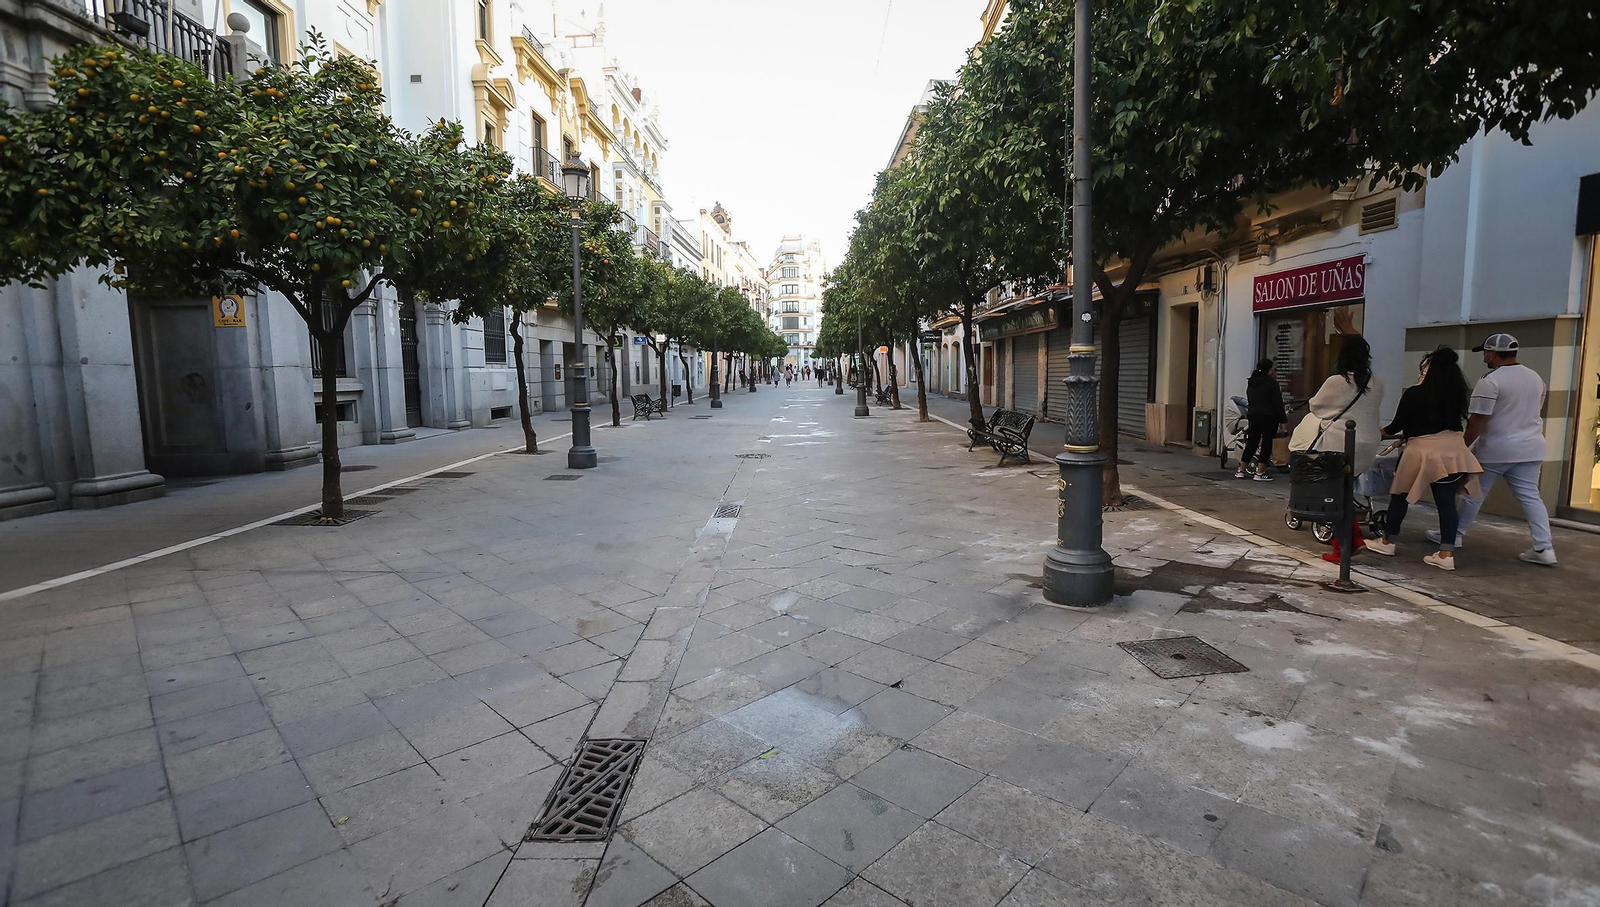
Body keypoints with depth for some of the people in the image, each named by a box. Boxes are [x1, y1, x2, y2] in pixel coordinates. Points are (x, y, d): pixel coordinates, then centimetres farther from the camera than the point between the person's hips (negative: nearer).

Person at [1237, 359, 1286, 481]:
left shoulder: (1252, 382, 12)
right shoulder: (1271, 382, -10)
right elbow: (1277, 403, -12)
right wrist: (1282, 419, -9)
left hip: (1252, 416, 7)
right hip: (1268, 417, -6)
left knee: (1251, 443, 12)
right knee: (1266, 443, -1)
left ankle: (1241, 471, 14)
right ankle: (1260, 473, -2)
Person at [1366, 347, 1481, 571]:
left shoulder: (1414, 393, -8)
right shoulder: (1456, 393, 7)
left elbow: (1398, 425, -3)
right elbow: (1454, 420, 18)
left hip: (1424, 450, -5)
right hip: (1453, 449, 5)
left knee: (1400, 495, 11)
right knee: (1447, 501, 4)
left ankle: (1387, 542, 22)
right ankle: (1446, 553, 3)